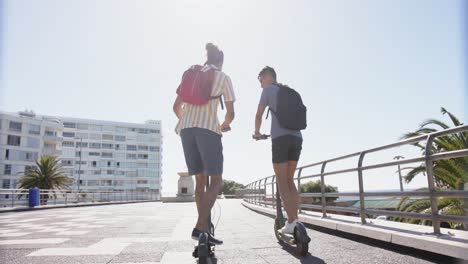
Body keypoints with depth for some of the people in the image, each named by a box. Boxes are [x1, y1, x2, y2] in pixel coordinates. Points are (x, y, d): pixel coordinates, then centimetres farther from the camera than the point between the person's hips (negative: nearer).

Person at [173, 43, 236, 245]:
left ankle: (204, 230, 10)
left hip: (186, 128, 5)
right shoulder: (224, 77, 11)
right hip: (209, 128, -5)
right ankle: (199, 227, -16)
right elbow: (230, 113, 7)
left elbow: (177, 107, 20)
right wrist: (225, 125, 29)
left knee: (200, 180, 11)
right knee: (216, 182, -1)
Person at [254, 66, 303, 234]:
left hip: (280, 138, -5)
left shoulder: (268, 90, 8)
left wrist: (257, 132, 24)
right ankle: (295, 219, 5)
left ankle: (291, 222, -6)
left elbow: (258, 115, 7)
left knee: (282, 181, 0)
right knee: (289, 180, 12)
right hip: (297, 137, 5)